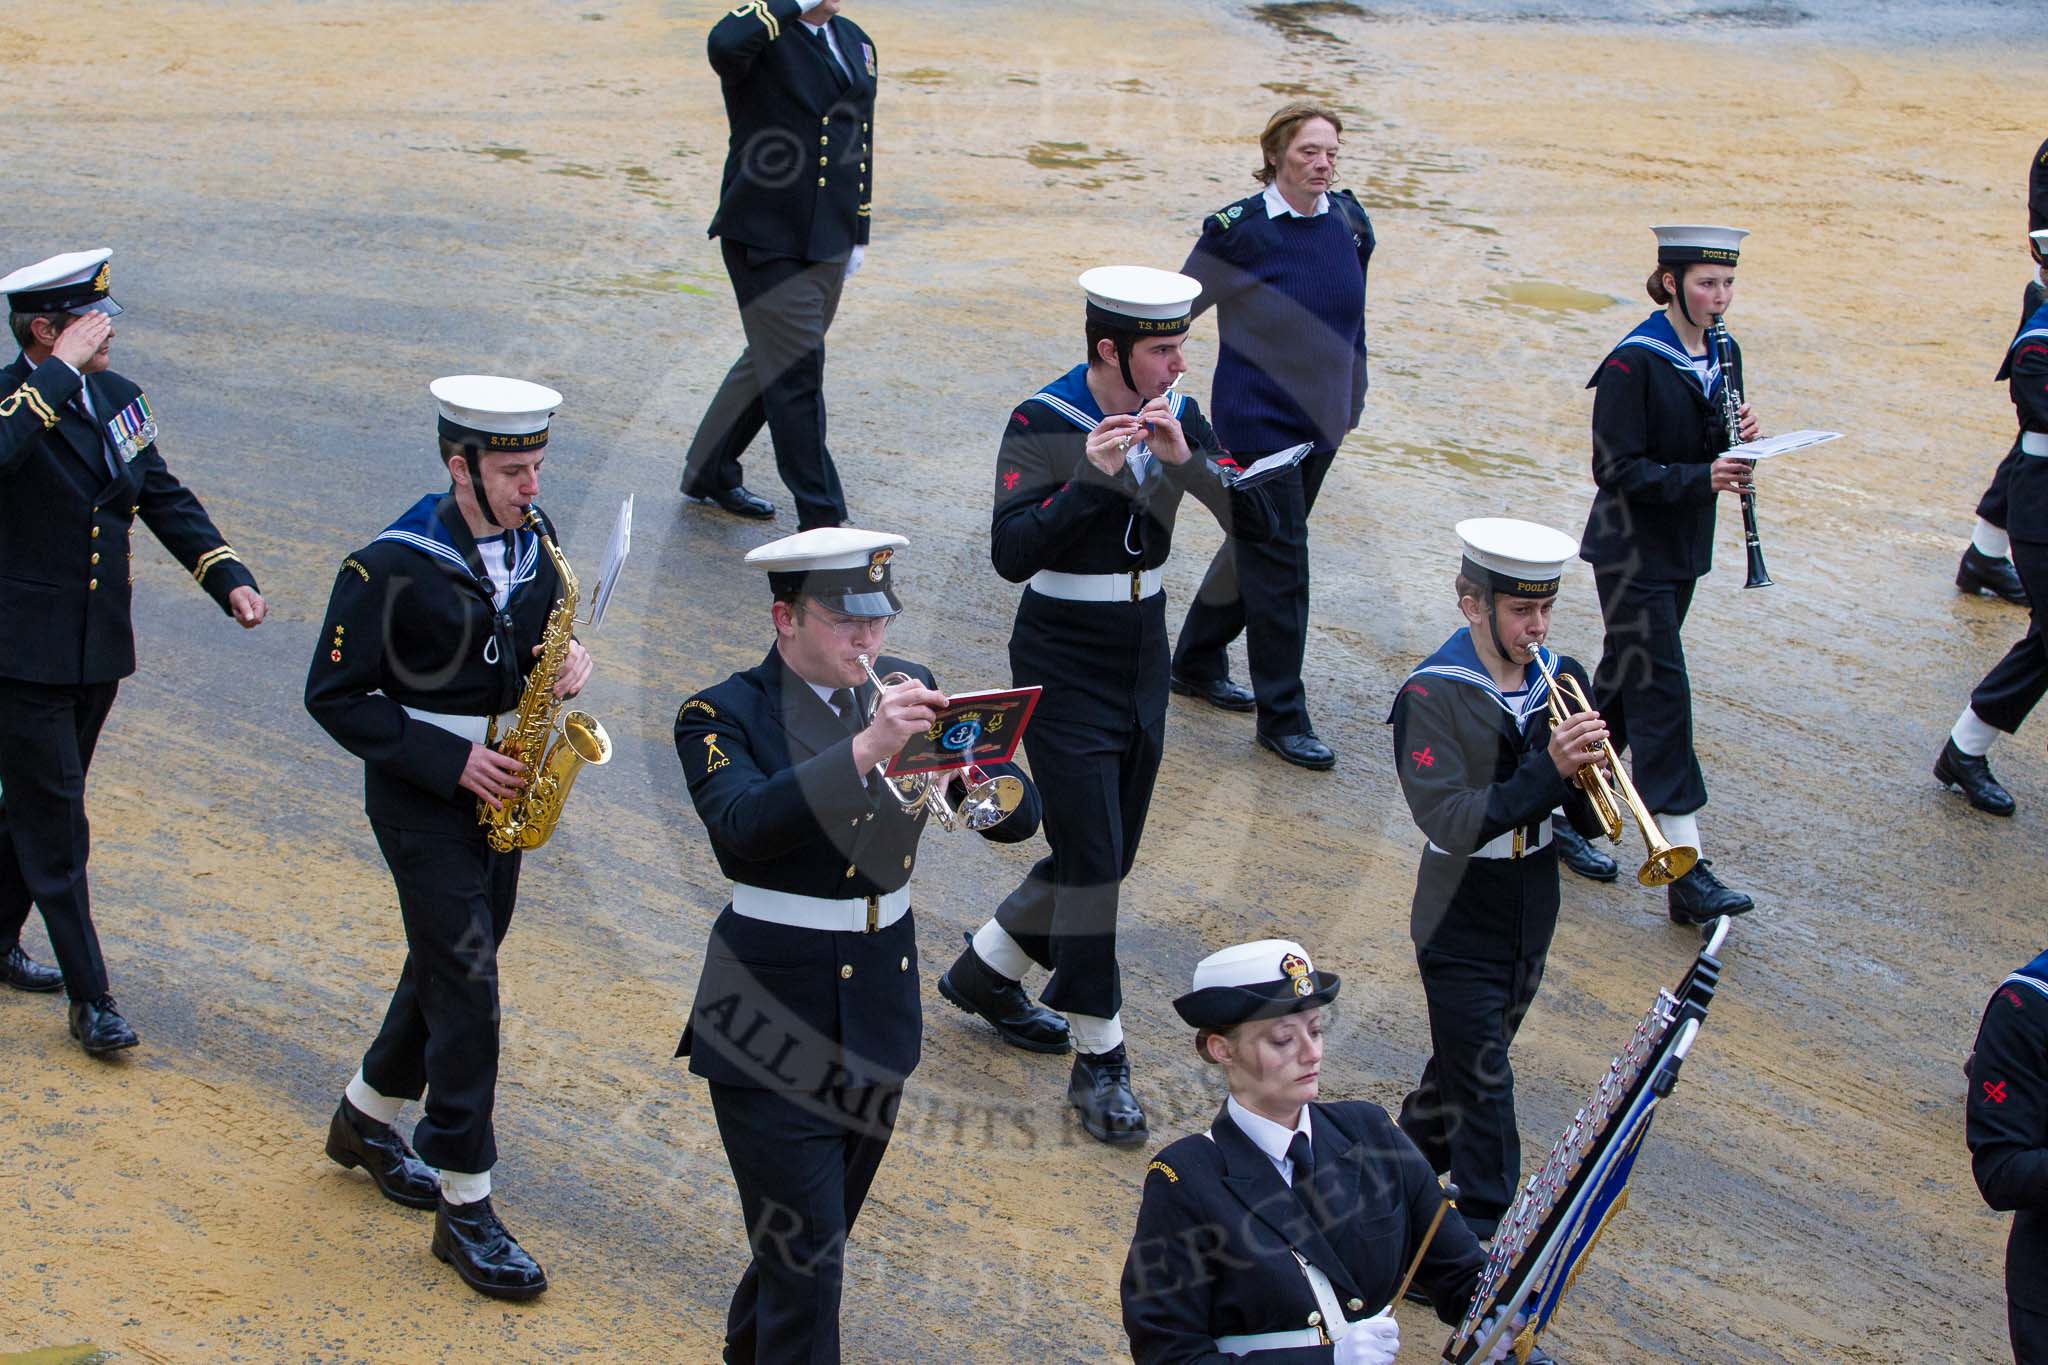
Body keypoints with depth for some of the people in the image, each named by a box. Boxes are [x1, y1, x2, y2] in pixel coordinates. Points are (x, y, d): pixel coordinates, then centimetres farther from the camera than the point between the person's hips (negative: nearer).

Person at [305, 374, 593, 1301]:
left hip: (498, 786, 7)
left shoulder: (533, 540, 1)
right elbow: (335, 696, -15)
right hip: (420, 794, -7)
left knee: (448, 964, 17)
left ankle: (365, 1120, 40)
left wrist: (566, 665, -8)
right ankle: (464, 1208, -3)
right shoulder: (393, 566, -18)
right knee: (466, 980, -9)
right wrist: (451, 762, -20)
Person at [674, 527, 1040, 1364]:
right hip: (773, 1027, -5)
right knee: (806, 1266, -7)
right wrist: (865, 747, -41)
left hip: (881, 1013, 6)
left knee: (821, 1234, 21)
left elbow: (1019, 817, -3)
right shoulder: (723, 717, -11)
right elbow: (742, 824, -32)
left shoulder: (907, 691, 3)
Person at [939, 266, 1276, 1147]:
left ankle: (984, 973, 37)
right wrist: (1089, 478, -35)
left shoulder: (1179, 417, 0)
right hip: (1064, 668, -6)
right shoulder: (1042, 426, -16)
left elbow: (1257, 522, -8)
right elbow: (1011, 554, -26)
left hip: (1142, 661, 6)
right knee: (1091, 860, -7)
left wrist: (1185, 459, -22)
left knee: (1106, 855, 15)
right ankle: (1099, 1063, 4)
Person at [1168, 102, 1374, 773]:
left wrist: (1353, 388, 20)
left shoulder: (1349, 223, 2)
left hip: (1320, 417, 7)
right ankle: (1281, 715, 3)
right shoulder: (1239, 229, -15)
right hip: (1259, 420, -7)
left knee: (1258, 544, 19)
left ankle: (1196, 662, 37)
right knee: (1278, 564, -5)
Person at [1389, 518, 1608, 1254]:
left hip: (1532, 918, 6)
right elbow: (1450, 821, -28)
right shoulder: (1432, 696, -18)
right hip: (1462, 926, -6)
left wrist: (1587, 773, -23)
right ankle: (1489, 1238, 7)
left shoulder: (1560, 681, -1)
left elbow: (1589, 818, 0)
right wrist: (1548, 769, -34)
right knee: (1483, 1089, -2)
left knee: (1469, 1061, 22)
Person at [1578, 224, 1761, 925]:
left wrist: (1742, 440, -11)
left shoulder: (1721, 356, 6)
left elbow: (1715, 449, 12)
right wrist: (1701, 478, -30)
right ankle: (1686, 874, -13)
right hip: (1632, 551, -8)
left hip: (1682, 550, 8)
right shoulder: (1633, 363, -18)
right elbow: (1617, 469, -20)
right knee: (1662, 699, -10)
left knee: (1624, 683, 17)